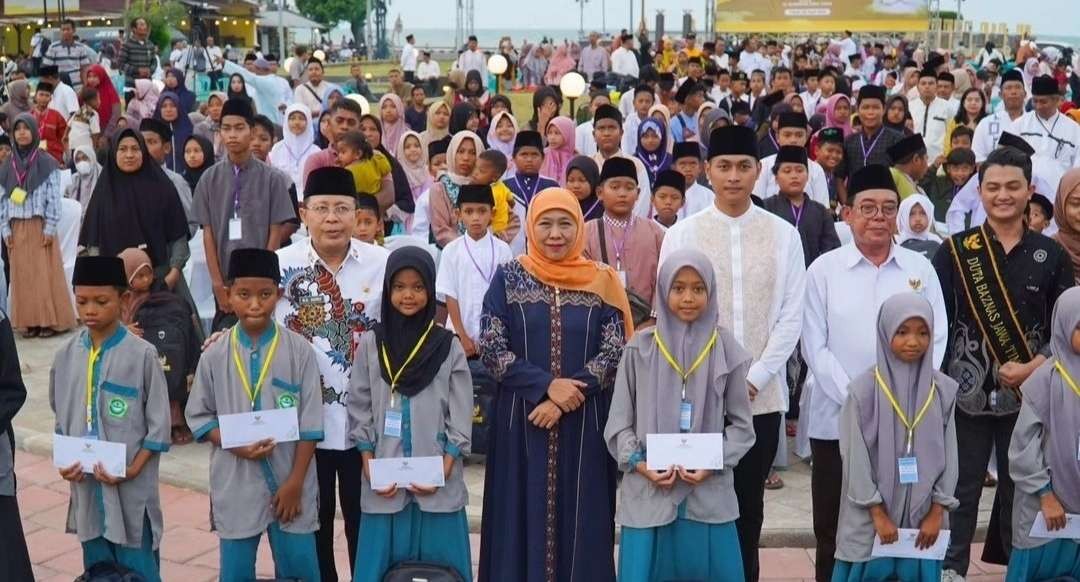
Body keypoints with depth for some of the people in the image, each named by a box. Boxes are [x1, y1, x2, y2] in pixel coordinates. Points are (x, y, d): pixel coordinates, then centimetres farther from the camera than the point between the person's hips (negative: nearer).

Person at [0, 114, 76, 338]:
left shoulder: (47, 163, -2)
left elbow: (54, 197, -5)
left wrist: (50, 228, -11)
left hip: (40, 226, -4)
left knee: (46, 274, -4)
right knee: (22, 276, 3)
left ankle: (51, 320, -1)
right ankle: (29, 321, 8)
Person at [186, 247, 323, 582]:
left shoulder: (299, 350, -5)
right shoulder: (215, 355, -1)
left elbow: (310, 423, -4)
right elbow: (198, 416, 4)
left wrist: (295, 482, -7)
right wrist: (236, 445, -12)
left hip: (288, 481, -1)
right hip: (235, 484, 1)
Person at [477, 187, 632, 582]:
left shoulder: (601, 281, 3)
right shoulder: (508, 278, 2)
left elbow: (615, 352, -4)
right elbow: (490, 348, -6)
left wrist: (566, 398, -16)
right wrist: (546, 385, -17)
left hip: (585, 424, 0)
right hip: (522, 420, 0)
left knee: (582, 517, 4)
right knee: (524, 515, 3)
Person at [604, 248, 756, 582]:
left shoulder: (726, 350, 1)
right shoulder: (640, 349, 0)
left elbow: (742, 424, 4)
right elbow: (619, 422, 3)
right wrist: (639, 464, -11)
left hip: (709, 493, 1)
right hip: (648, 491, 0)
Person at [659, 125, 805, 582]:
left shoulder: (784, 235, 3)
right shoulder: (682, 234, 0)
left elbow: (791, 316, 0)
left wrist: (754, 379, -9)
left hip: (762, 396, 1)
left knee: (749, 505, 11)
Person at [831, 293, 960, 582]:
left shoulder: (943, 389, 1)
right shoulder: (864, 389, -9)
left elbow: (949, 454, 3)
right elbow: (856, 457, -8)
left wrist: (937, 512, 0)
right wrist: (878, 513, -8)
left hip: (924, 515, 3)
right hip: (872, 516, -2)